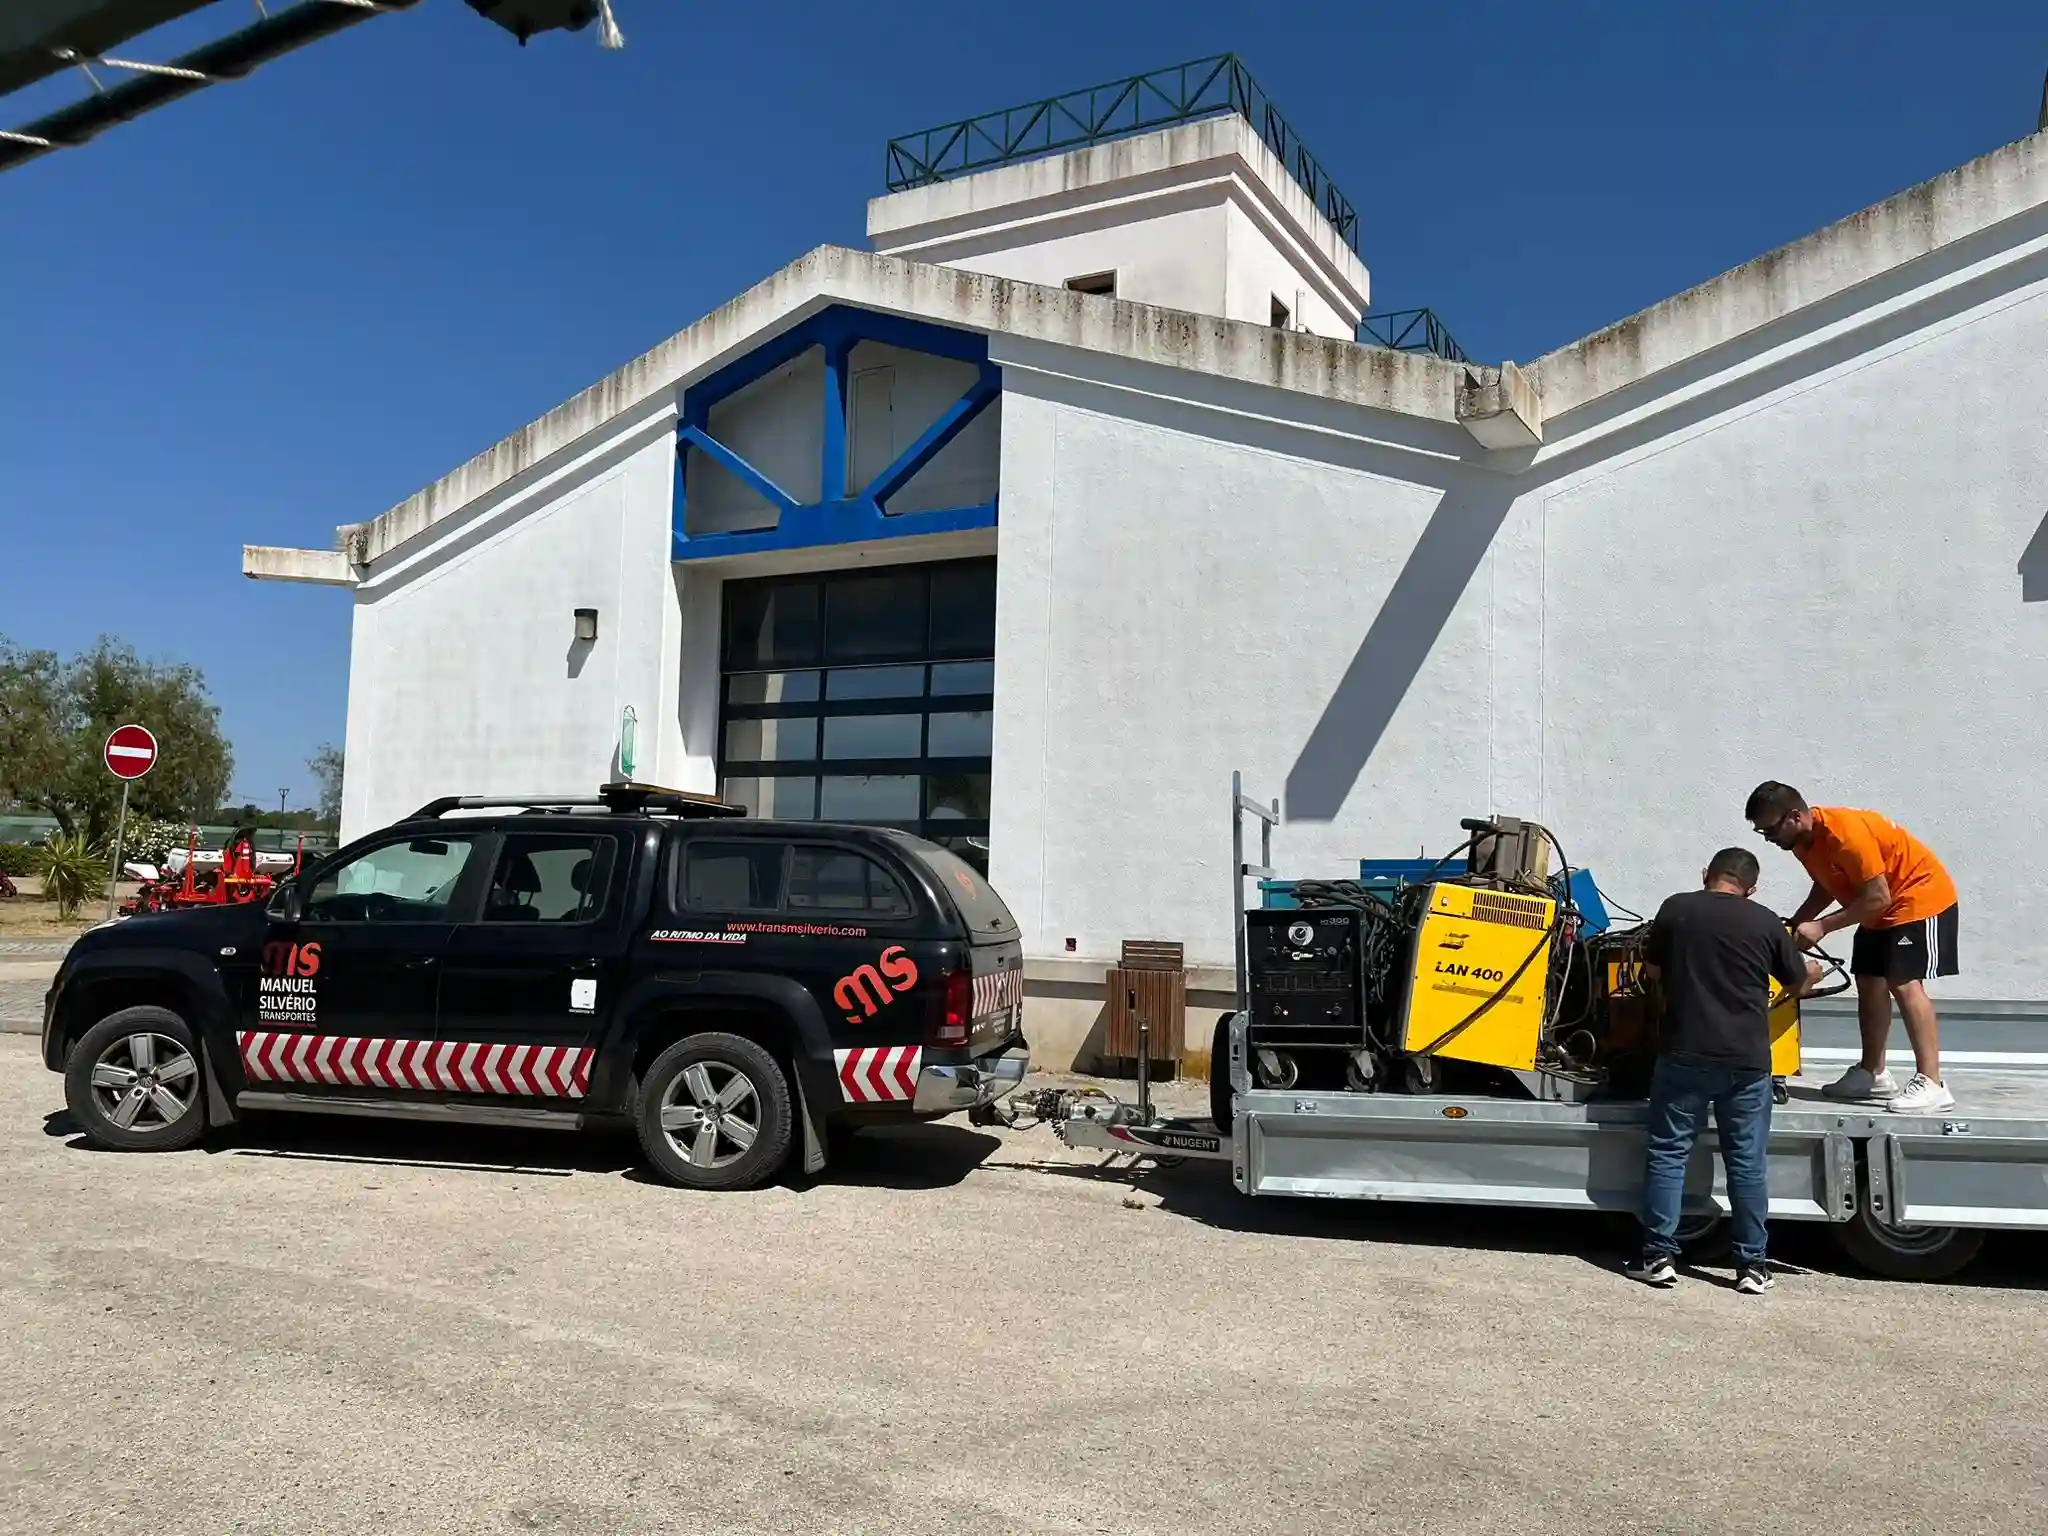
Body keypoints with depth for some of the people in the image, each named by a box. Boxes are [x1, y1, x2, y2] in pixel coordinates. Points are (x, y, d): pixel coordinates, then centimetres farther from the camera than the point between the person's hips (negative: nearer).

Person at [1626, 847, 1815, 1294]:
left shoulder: (1675, 909, 0)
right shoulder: (1766, 922, 1)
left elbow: (1653, 972, 11)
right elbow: (1797, 984, 15)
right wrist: (1813, 972, 39)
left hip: (1684, 1053, -1)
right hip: (1747, 1059, 1)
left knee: (1668, 1153, 6)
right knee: (1747, 1163, 9)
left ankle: (1658, 1257, 6)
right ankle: (1753, 1265, 15)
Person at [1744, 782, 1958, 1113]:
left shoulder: (1844, 832, -32)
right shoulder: (1803, 840, -3)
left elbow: (1877, 898, -28)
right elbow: (1826, 887, 10)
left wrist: (1821, 927, -26)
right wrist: (1794, 924, -4)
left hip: (1921, 897, -10)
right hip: (1880, 909, 10)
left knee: (1904, 983, -17)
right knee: (1869, 982, 10)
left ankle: (1932, 1085, -18)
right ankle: (1873, 1074, 19)